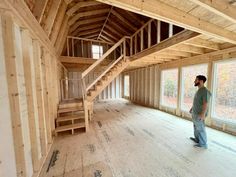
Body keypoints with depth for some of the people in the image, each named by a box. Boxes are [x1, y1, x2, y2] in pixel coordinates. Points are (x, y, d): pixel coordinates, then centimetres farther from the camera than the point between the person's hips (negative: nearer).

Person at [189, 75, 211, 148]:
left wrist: (203, 114, -25)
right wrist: (192, 108, 24)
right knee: (196, 127, 21)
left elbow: (205, 103, -23)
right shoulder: (199, 90, 10)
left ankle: (203, 144, 19)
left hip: (199, 114, -9)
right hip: (195, 113, 9)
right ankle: (197, 139, 37)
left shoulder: (205, 91, -18)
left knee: (200, 128, 4)